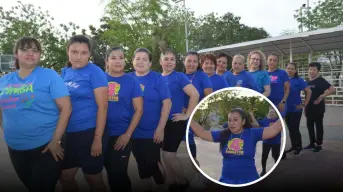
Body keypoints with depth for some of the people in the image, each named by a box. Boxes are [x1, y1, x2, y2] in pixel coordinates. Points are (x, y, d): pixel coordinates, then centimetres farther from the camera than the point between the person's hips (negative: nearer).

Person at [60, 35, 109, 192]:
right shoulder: (65, 72, 6)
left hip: (90, 132, -6)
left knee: (93, 177, 11)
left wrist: (98, 138, -17)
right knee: (65, 177, 16)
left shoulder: (94, 72, -12)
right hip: (69, 133, 6)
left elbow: (102, 106, -15)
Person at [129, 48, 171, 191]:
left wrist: (160, 128, -14)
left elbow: (167, 103, -10)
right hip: (133, 133, 3)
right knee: (142, 165, 15)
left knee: (152, 163, 7)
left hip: (152, 132, -3)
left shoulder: (157, 78, -6)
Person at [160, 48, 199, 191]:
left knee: (168, 155, -7)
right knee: (166, 155, 12)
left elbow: (195, 94, -19)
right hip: (162, 122, 6)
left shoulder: (179, 77, -9)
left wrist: (187, 115, -16)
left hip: (176, 122, -6)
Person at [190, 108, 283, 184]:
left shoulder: (252, 133, -6)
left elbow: (274, 129, -13)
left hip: (249, 180, -2)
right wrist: (189, 119, -3)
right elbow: (202, 133, 2)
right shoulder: (223, 134, 0)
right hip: (226, 180, 2)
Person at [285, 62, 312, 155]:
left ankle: (299, 148, 14)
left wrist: (304, 104, -10)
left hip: (296, 109, -4)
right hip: (286, 109, 4)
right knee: (290, 129, 13)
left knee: (295, 129, -2)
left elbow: (309, 91, -9)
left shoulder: (299, 80, -9)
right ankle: (293, 146, 26)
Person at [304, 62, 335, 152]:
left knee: (319, 126, 3)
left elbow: (332, 89, -17)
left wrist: (321, 96, -25)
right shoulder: (307, 82, 10)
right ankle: (312, 143, 24)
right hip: (309, 108, 7)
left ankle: (319, 145, 12)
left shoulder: (321, 81, -8)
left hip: (318, 108, -7)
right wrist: (305, 107, 15)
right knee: (309, 126, 12)